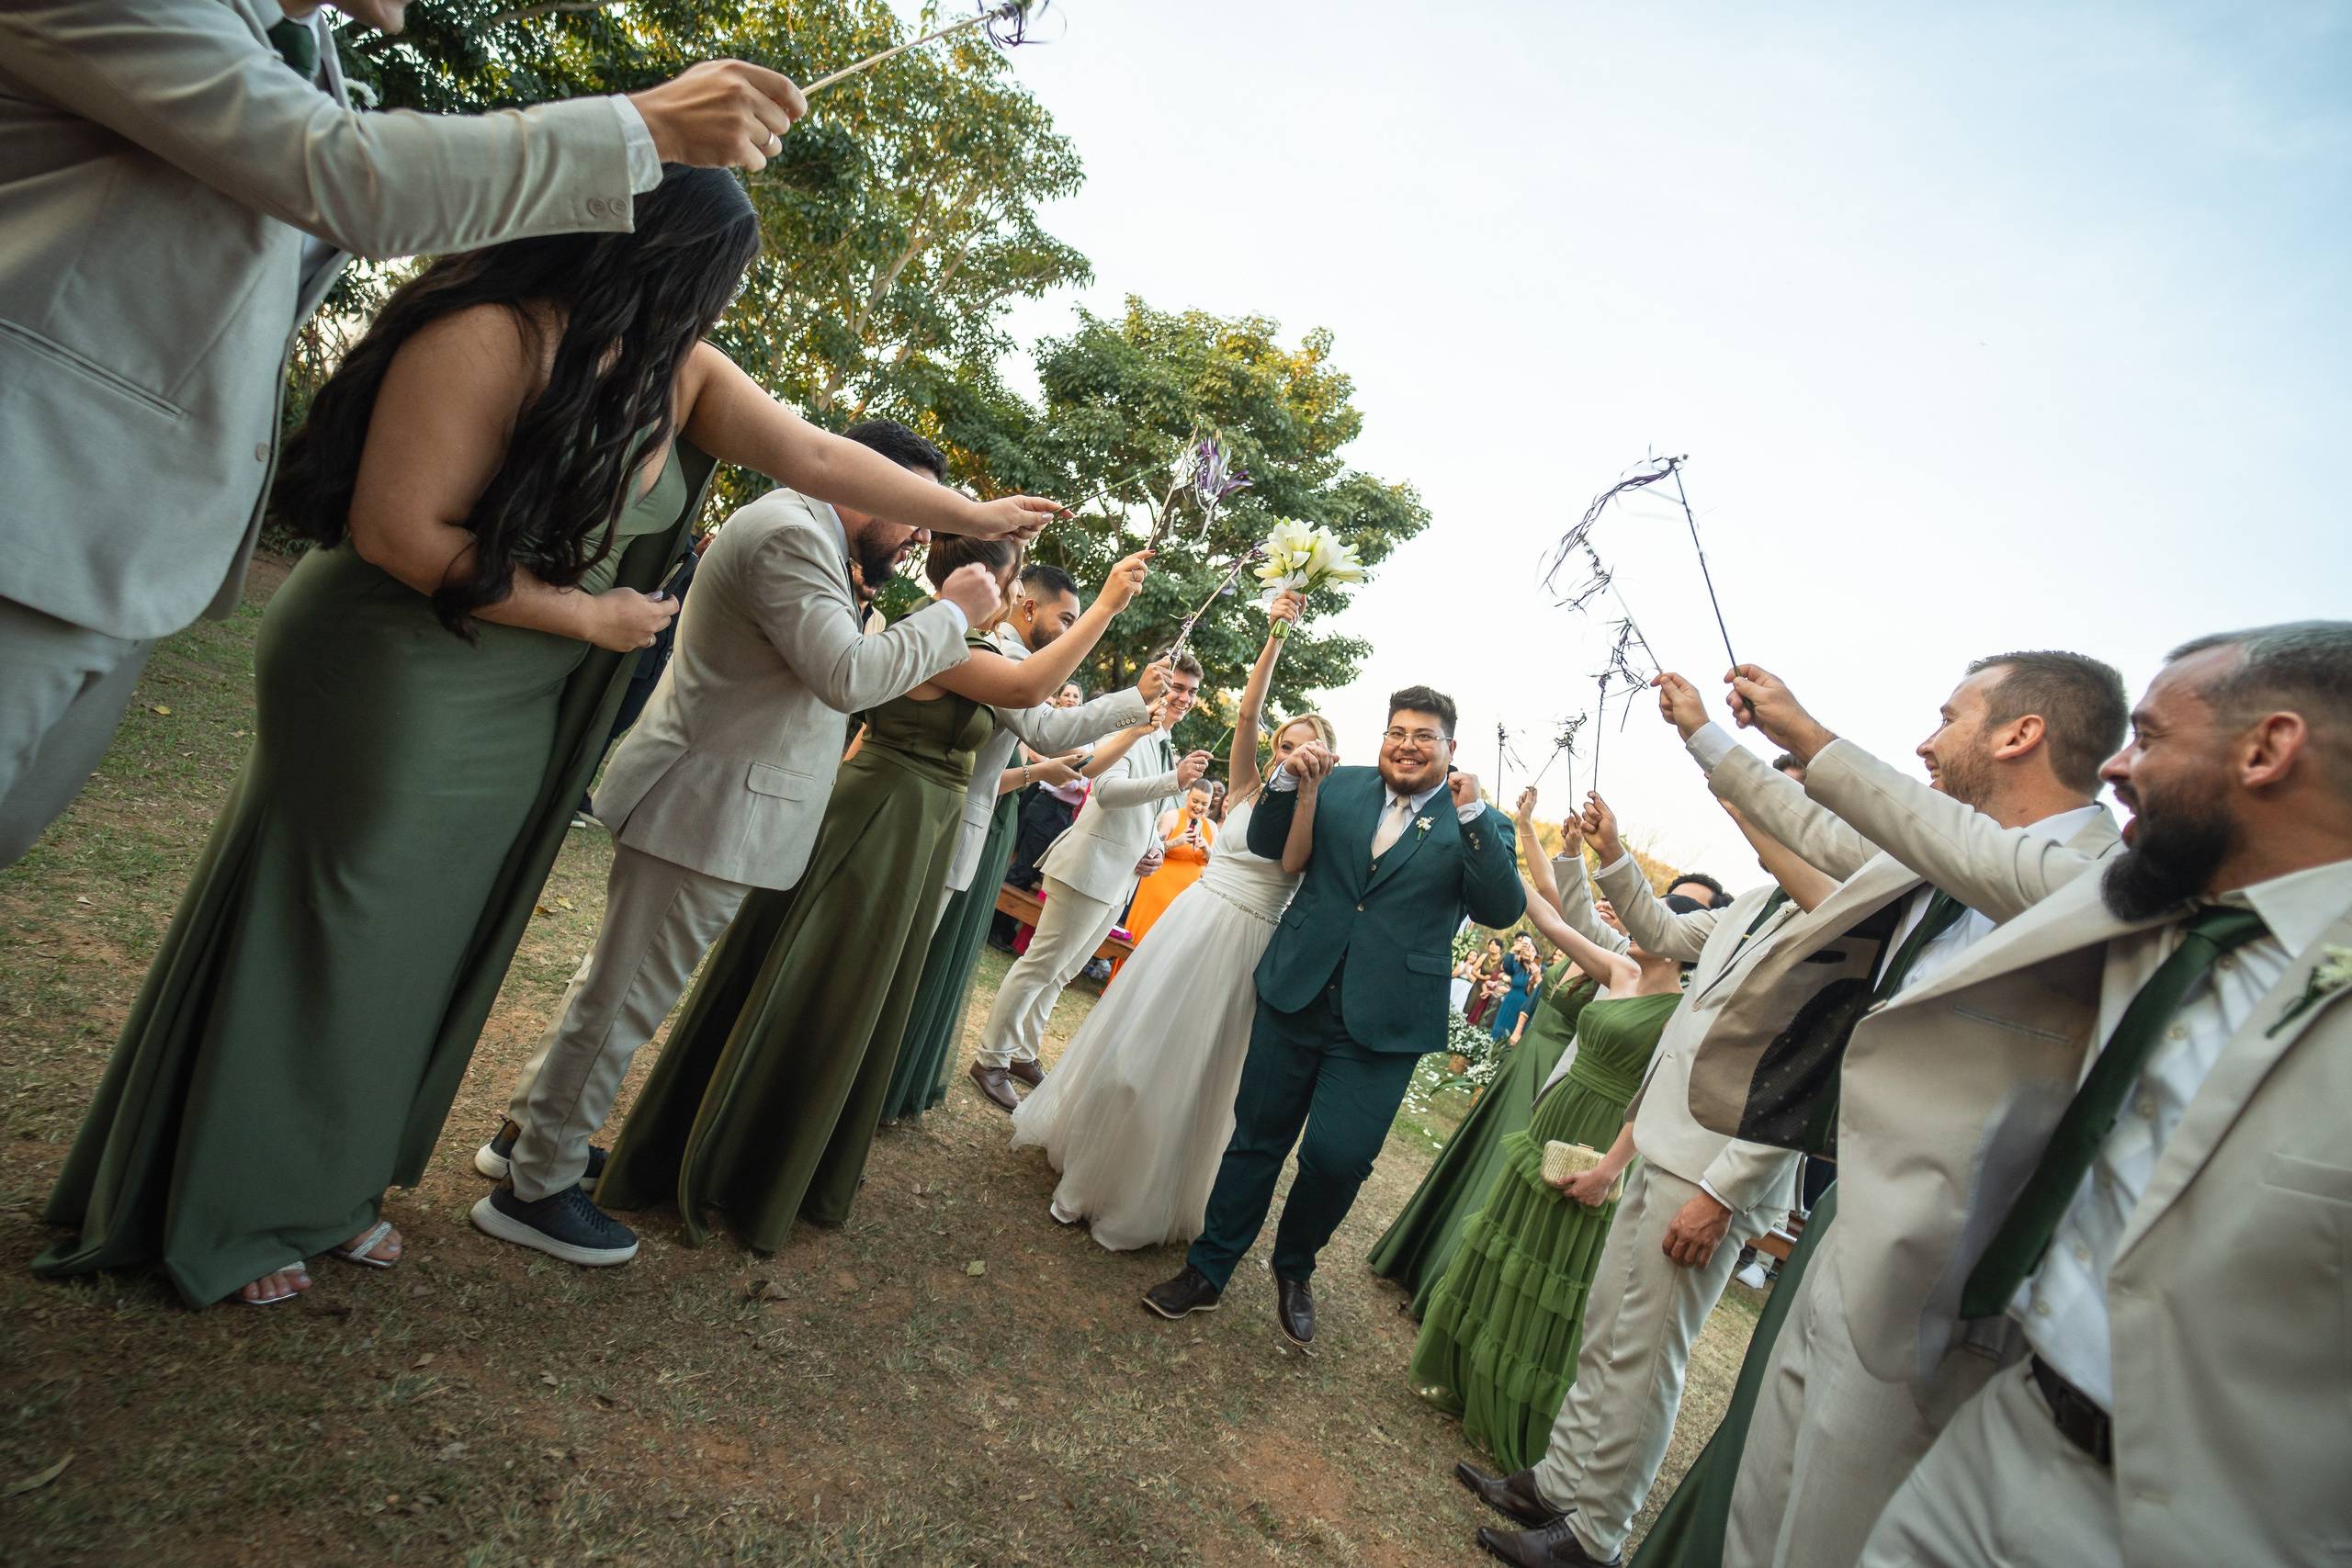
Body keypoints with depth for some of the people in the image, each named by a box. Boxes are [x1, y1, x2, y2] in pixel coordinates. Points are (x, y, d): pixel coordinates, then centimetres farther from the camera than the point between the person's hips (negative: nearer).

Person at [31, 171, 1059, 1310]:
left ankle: (323, 1187, 34)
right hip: (391, 688, -7)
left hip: (518, 720, 7)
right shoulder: (490, 338, -20)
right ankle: (218, 1214, 27)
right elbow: (395, 531, -21)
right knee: (312, 931, 6)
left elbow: (820, 458, 1)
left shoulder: (677, 371, 2)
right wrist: (584, 615, -15)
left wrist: (971, 514, 2)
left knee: (418, 946, 15)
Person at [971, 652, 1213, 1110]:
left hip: (1120, 880, 9)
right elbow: (1106, 790, -28)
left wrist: (1155, 848, 10)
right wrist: (1175, 781, -36)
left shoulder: (1166, 747, 17)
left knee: (1061, 972, 18)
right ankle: (991, 1059, 9)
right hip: (1091, 869, -9)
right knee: (1041, 965, -4)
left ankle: (1024, 1054, 30)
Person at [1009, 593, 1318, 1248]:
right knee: (1137, 1039, 11)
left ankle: (1146, 1198, 26)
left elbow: (1294, 861, -23)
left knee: (1195, 1065, 6)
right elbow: (1246, 712, -6)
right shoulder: (1250, 788, 4)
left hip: (1244, 944, -2)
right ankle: (1091, 1158, 35)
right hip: (1194, 920, 3)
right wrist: (1275, 638, -12)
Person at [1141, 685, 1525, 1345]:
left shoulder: (1478, 822, 0)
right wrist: (1286, 781, -11)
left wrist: (1472, 816, -21)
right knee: (1257, 1137, 11)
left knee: (1337, 1155, -4)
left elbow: (1503, 911, -12)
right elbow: (1266, 845, 8)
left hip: (1383, 1021, -2)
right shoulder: (1340, 786, 5)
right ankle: (1208, 1269, 30)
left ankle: (1294, 1268, 28)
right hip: (1297, 995, 2)